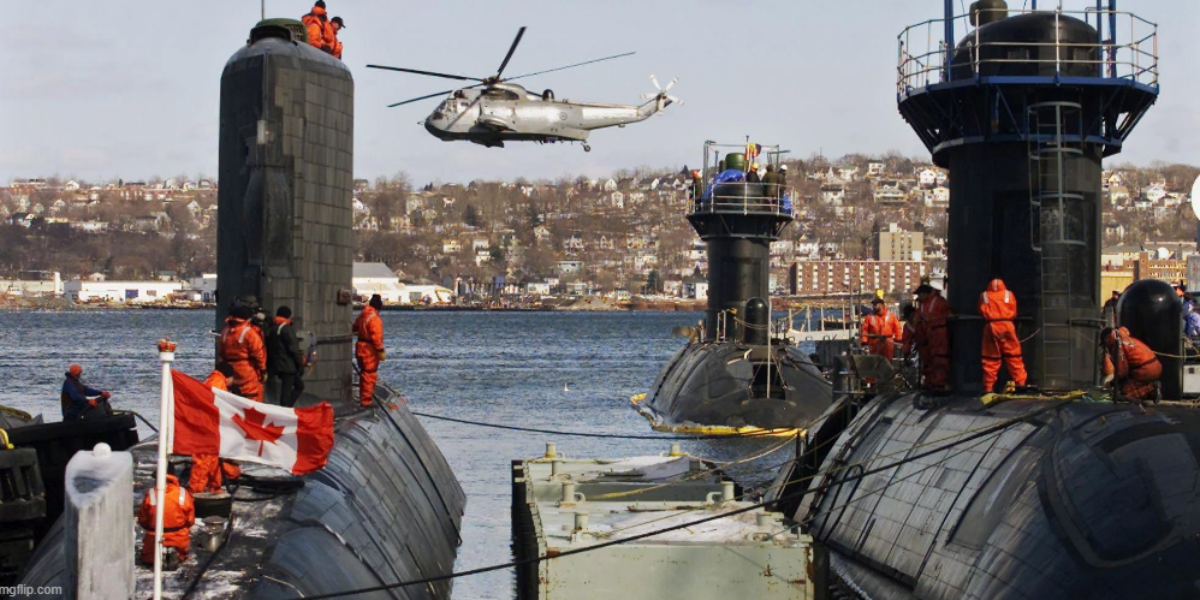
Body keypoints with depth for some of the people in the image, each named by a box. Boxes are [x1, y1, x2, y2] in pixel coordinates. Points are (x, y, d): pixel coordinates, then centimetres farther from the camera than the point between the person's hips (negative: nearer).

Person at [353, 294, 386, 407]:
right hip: (370, 349, -9)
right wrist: (381, 350, -21)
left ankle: (363, 398, 29)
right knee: (370, 375, -4)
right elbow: (376, 336, -24)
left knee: (364, 374, 20)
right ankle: (366, 401, -3)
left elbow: (355, 327, 22)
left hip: (361, 347, 9)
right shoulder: (374, 318, -19)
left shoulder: (362, 315, 9)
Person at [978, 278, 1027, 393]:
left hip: (991, 326, 0)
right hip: (1007, 325, 0)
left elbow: (982, 311, 11)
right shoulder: (1009, 294, 13)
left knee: (990, 359, 2)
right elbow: (1014, 312, 12)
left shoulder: (984, 296, 13)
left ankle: (988, 387, -1)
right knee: (1014, 356, 5)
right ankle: (1020, 382, 0)